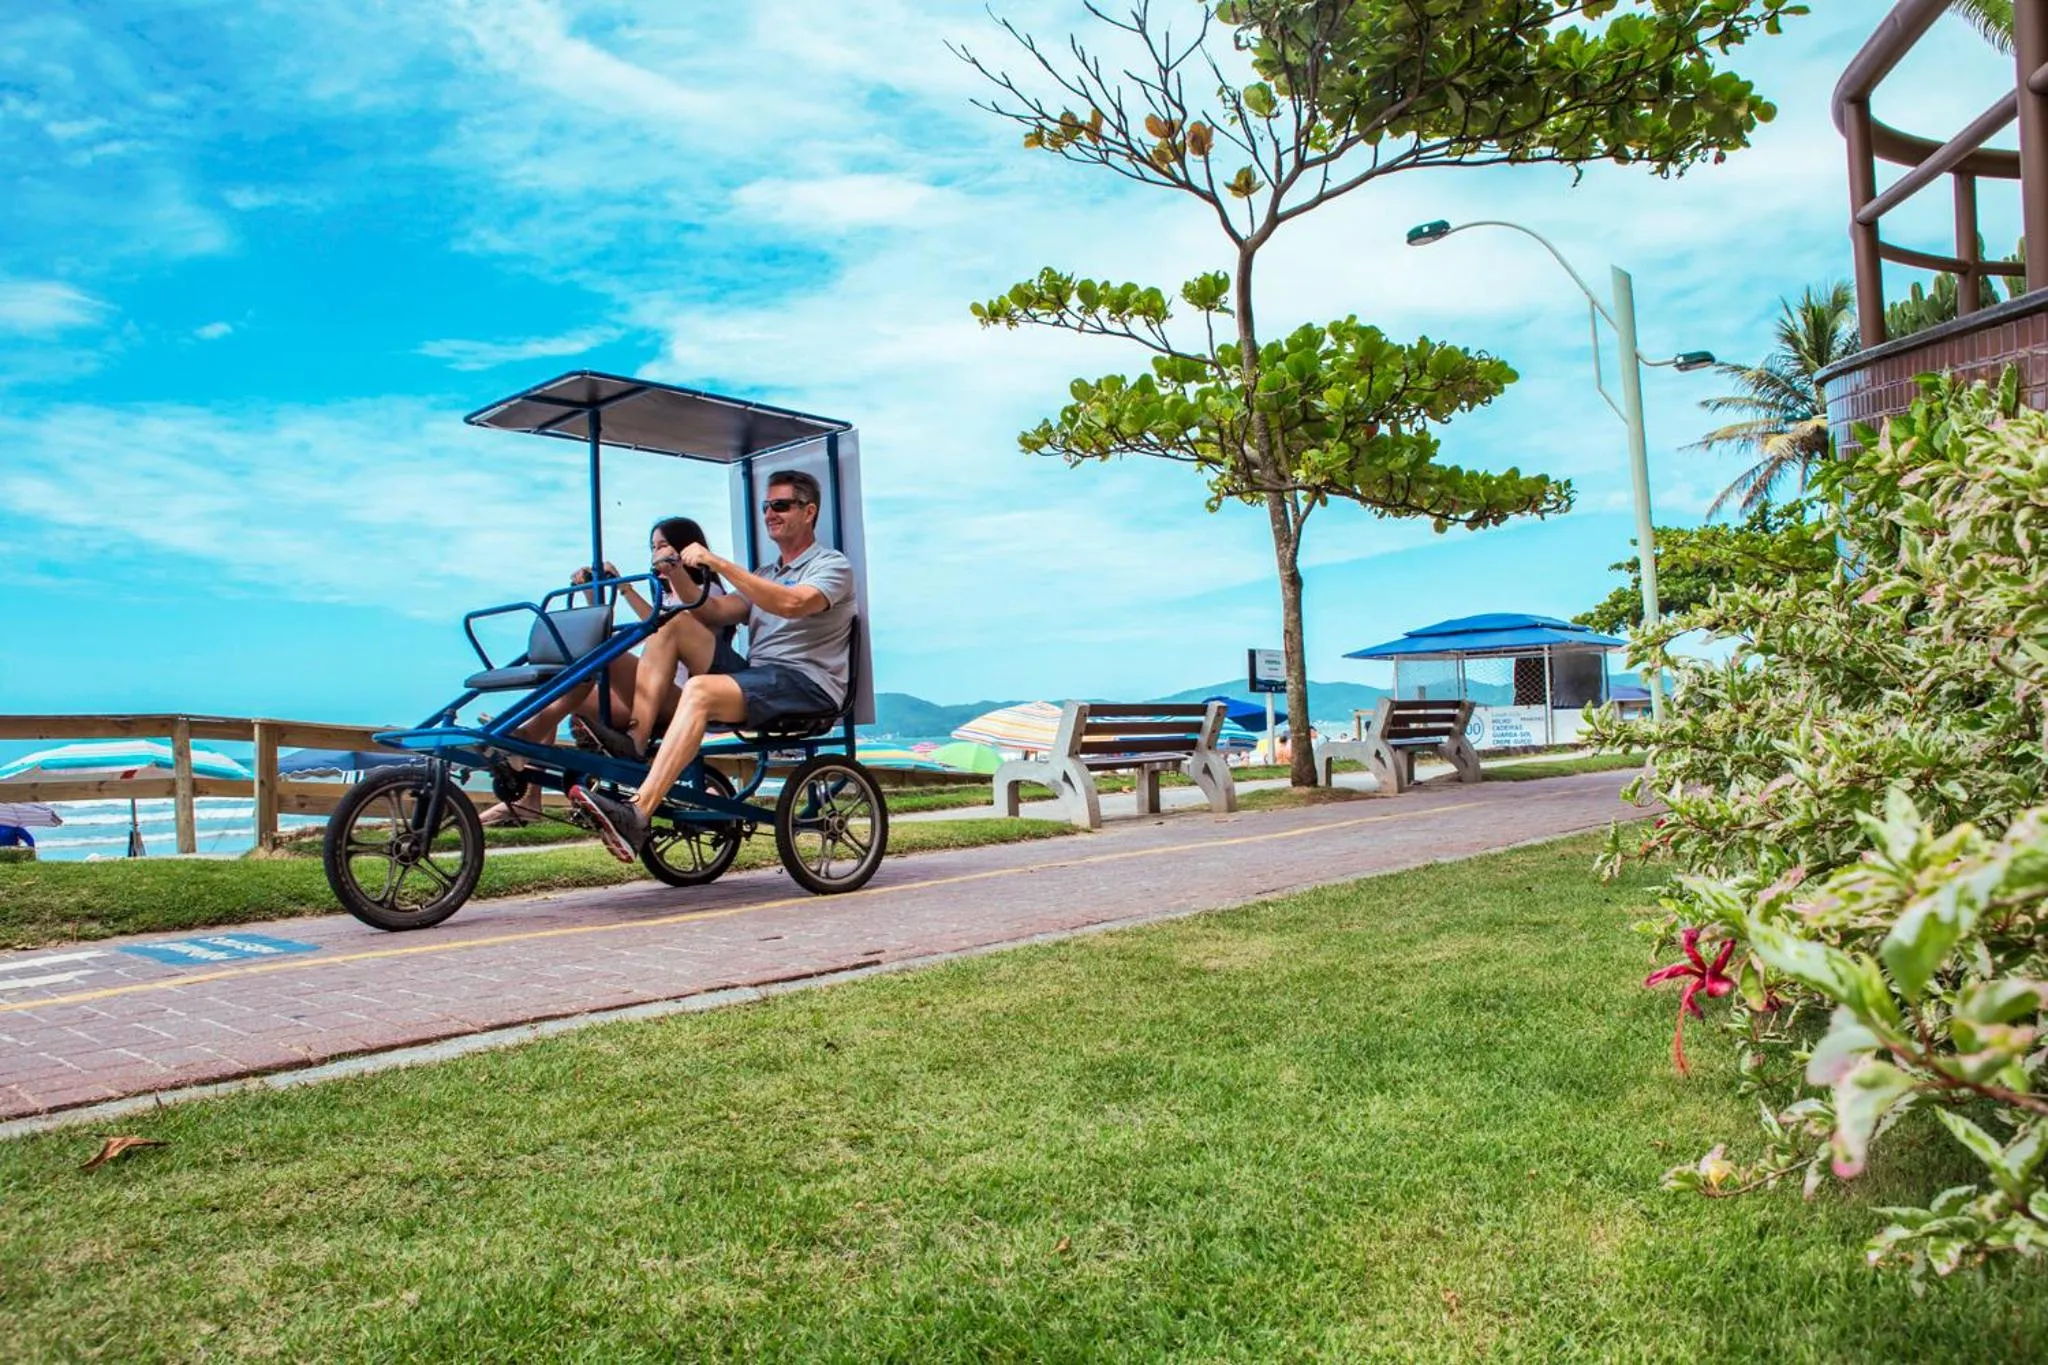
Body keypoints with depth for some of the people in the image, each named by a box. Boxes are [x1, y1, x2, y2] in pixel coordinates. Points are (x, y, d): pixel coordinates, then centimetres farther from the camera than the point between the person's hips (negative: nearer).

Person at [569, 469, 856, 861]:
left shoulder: (833, 565, 4)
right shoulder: (764, 574, 29)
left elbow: (792, 604, -19)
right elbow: (713, 612, 13)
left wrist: (717, 563, -21)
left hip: (808, 684, -7)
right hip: (755, 675, 7)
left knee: (700, 690, -33)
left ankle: (637, 815, -42)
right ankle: (636, 739, -22)